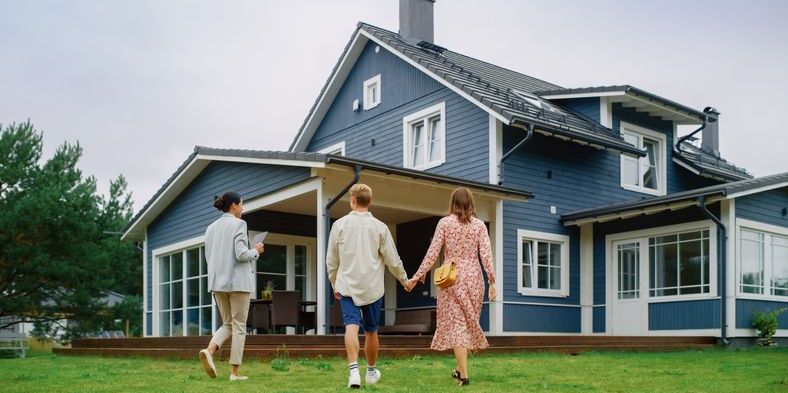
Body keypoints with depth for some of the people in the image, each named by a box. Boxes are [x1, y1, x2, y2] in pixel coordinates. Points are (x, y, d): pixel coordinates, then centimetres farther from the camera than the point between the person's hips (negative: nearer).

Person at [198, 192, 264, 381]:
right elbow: (241, 254, -17)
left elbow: (209, 258, 14)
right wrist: (256, 251, 2)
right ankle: (235, 372, 1)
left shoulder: (211, 227, 12)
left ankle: (209, 351, -12)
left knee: (228, 324, 14)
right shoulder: (238, 224, -8)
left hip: (217, 281, 6)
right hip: (237, 280, -6)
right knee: (239, 326, 2)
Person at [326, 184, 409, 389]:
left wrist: (334, 284, 19)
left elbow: (331, 260, 6)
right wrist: (404, 279, 18)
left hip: (347, 286, -1)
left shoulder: (340, 225, 0)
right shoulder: (379, 227, -1)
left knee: (351, 327, -10)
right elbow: (392, 260, 2)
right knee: (371, 331, 14)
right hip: (372, 287, 1)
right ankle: (371, 371, 29)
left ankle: (354, 369, -29)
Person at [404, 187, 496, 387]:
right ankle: (460, 368, 23)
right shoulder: (479, 225, 3)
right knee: (469, 322, 14)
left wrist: (416, 277, 1)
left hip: (452, 278, -2)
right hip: (473, 278, 2)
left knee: (456, 324, 0)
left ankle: (464, 374, -6)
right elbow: (486, 255, -4)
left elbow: (432, 253, -4)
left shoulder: (445, 223, -1)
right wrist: (492, 282, -3)